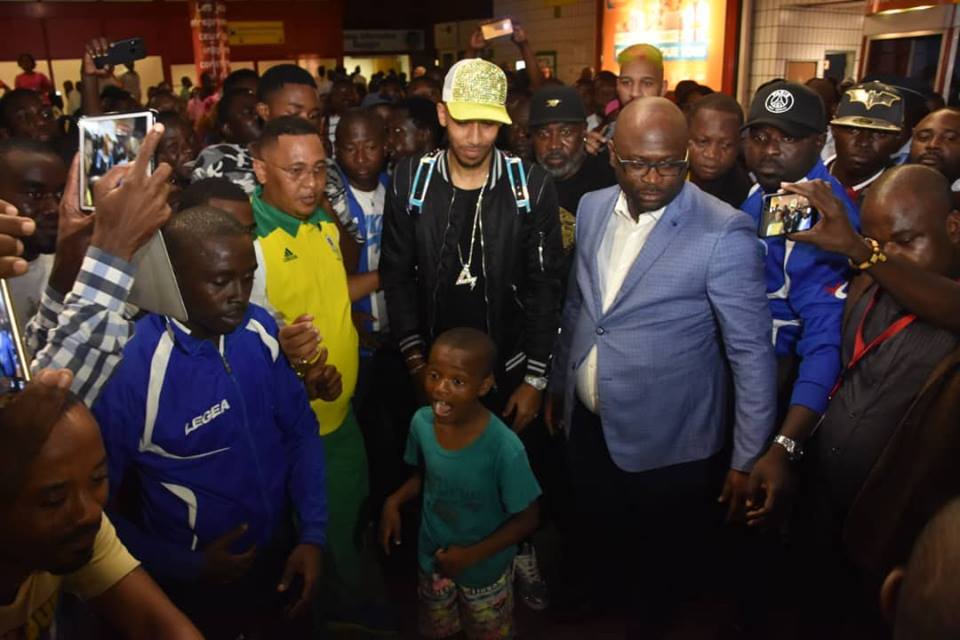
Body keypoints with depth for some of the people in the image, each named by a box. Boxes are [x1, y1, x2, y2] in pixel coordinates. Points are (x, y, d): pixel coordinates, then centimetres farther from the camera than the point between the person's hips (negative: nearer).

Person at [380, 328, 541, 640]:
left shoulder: (504, 448, -33)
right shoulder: (422, 422, -19)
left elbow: (527, 519, -20)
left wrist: (472, 555, -21)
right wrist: (394, 501, -13)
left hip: (484, 568, -3)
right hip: (432, 558, 4)